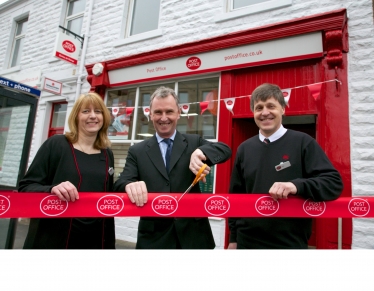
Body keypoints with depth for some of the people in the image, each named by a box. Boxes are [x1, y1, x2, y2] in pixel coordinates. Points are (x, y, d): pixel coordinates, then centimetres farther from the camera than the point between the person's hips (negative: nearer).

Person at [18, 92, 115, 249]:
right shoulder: (55, 144, -7)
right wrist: (51, 190, -27)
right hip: (51, 240, -3)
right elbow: (25, 187, -6)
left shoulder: (107, 155, 5)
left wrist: (109, 243, 12)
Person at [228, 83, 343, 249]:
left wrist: (297, 186, -29)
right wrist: (233, 237, 9)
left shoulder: (302, 142, -6)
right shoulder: (244, 149, 3)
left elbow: (334, 183, -11)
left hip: (291, 242, -3)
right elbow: (235, 195, 7)